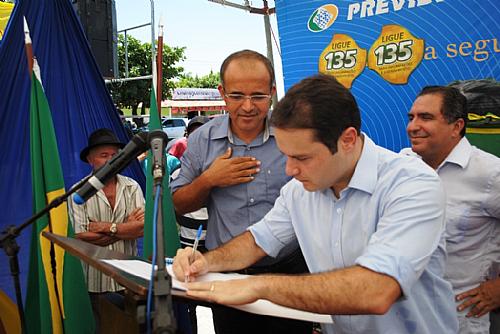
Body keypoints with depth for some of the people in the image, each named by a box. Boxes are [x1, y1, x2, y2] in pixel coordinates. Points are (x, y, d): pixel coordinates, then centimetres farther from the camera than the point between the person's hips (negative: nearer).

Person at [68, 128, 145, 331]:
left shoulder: (132, 187, 1)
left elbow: (143, 228, -9)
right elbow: (81, 237, -13)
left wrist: (107, 227, -13)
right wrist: (126, 228, -10)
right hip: (97, 279, -1)